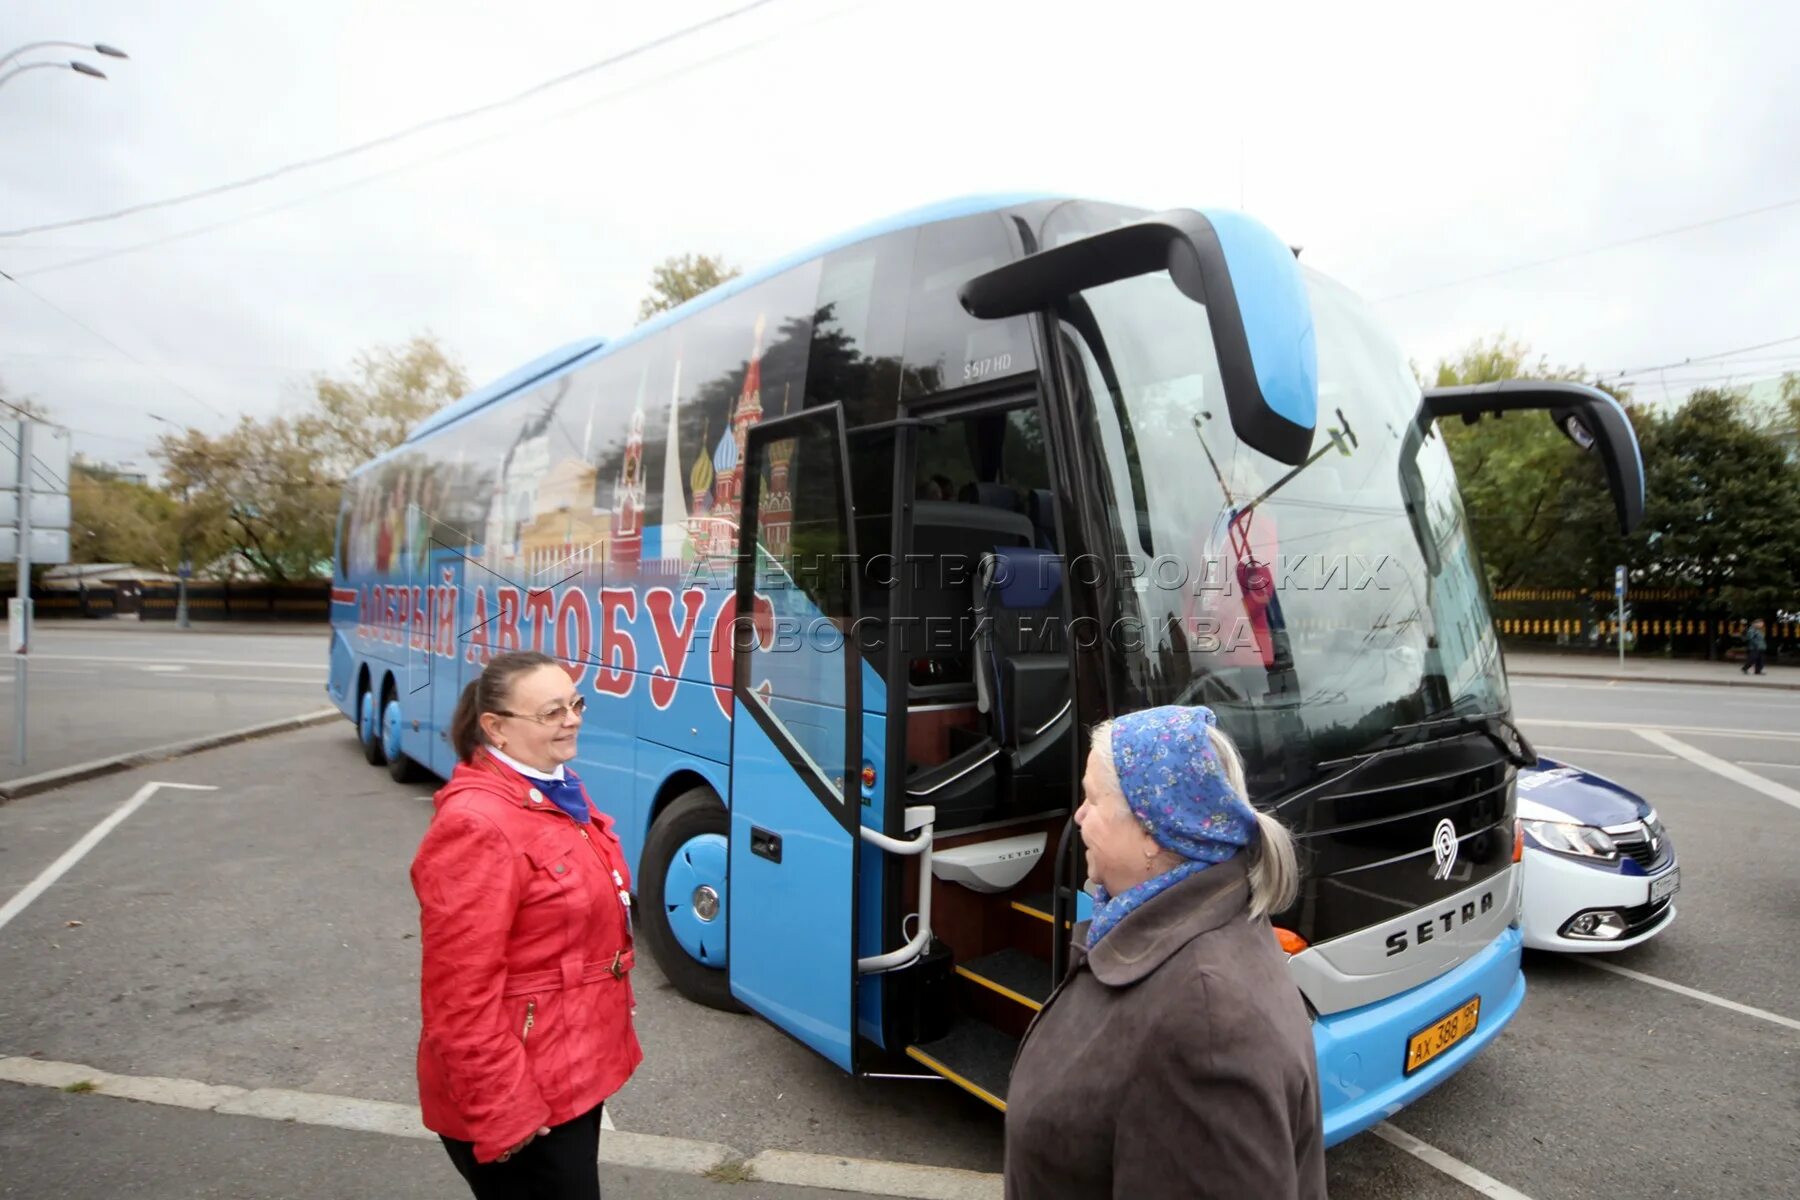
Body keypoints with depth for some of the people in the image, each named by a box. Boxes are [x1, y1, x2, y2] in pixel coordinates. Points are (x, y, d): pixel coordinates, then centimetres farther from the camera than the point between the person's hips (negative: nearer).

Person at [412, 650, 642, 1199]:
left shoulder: (557, 792, 5)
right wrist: (502, 1115, -19)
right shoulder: (477, 826, -25)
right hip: (521, 1096, -9)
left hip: (573, 1070, 9)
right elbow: (462, 997, -24)